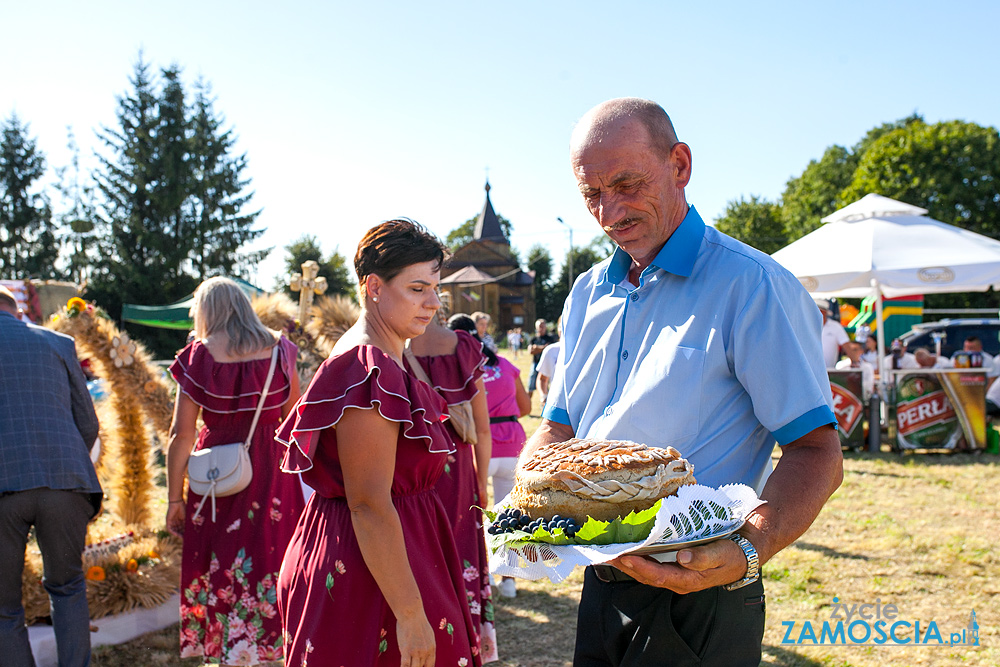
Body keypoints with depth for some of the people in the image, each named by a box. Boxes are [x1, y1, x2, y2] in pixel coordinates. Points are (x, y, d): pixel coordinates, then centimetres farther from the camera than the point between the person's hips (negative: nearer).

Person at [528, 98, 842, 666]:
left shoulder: (751, 286, -13)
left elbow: (816, 455, -17)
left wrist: (747, 553, -33)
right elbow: (558, 429, 11)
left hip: (698, 604, -6)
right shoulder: (589, 293, 8)